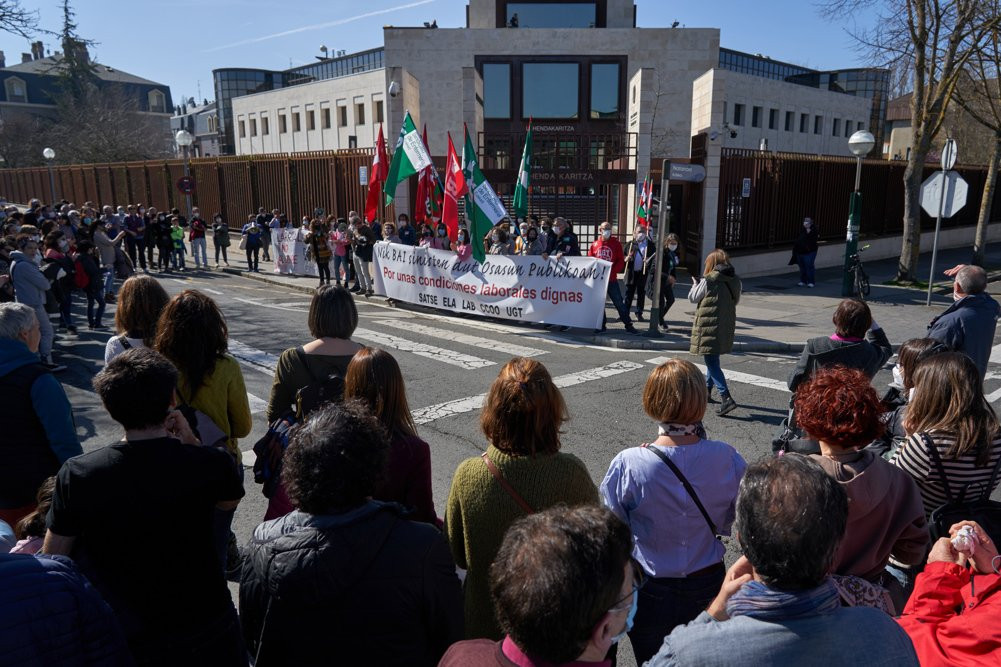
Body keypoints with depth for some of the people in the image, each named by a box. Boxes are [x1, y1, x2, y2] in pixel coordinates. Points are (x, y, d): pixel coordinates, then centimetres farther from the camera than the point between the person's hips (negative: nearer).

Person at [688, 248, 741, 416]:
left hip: (709, 327, -7)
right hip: (726, 327, 7)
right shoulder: (735, 281, 5)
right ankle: (707, 390, 39)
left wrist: (695, 284, 16)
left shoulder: (707, 281, -14)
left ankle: (726, 398, -18)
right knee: (713, 359, 24)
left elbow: (693, 298, -3)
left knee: (711, 362, -6)